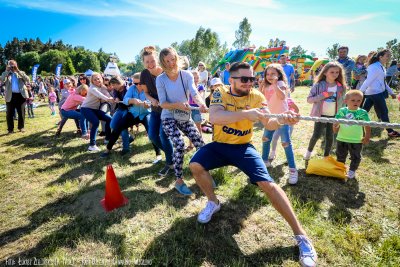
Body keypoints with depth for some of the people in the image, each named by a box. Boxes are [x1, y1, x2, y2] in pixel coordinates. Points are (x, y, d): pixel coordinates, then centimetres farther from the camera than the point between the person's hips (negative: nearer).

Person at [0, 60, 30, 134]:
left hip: (20, 95, 0)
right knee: (9, 113, 3)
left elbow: (27, 79, -8)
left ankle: (21, 127, 23)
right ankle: (10, 129, 12)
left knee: (21, 113, 9)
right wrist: (7, 71, -9)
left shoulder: (21, 73, 10)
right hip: (10, 96, 0)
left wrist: (18, 71, -10)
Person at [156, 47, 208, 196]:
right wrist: (178, 105, -32)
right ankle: (179, 181, -6)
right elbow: (163, 103, -13)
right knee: (180, 145, -23)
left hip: (185, 116, 3)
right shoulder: (160, 79, -9)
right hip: (169, 118, -3)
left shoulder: (187, 75, -5)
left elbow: (194, 93, -20)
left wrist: (201, 103, -43)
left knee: (201, 144, -4)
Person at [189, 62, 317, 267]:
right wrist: (246, 113, -42)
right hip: (220, 145, 1)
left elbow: (269, 123, -18)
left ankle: (300, 235, -3)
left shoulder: (256, 96, -8)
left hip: (243, 147, -1)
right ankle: (213, 202, 8)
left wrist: (282, 120, -42)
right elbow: (214, 118, -31)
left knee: (267, 183, -17)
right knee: (195, 165, -20)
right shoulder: (220, 93, -11)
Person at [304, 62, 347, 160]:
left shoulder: (341, 87, 0)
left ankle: (326, 156, 26)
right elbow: (309, 99, -14)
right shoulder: (319, 85, -10)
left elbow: (342, 102, 9)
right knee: (316, 135, 1)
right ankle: (309, 151, 26)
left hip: (334, 116, 3)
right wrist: (323, 95, -24)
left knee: (330, 136, 10)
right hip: (321, 115, -3)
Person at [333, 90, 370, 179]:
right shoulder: (341, 111, -6)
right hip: (341, 139, 2)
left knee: (355, 157, 12)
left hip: (356, 140, -2)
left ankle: (352, 171, 30)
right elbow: (336, 123, 1)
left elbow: (367, 126, -4)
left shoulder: (363, 113, -10)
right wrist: (335, 127, -18)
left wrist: (367, 137, -9)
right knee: (340, 156, 18)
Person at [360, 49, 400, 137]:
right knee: (384, 112, 2)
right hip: (376, 93, -10)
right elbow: (368, 81, -23)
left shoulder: (381, 67, 15)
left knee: (364, 111, 10)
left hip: (372, 93, 10)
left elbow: (383, 82, 22)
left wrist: (391, 92, 25)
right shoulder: (376, 67, -16)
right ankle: (390, 132, 16)